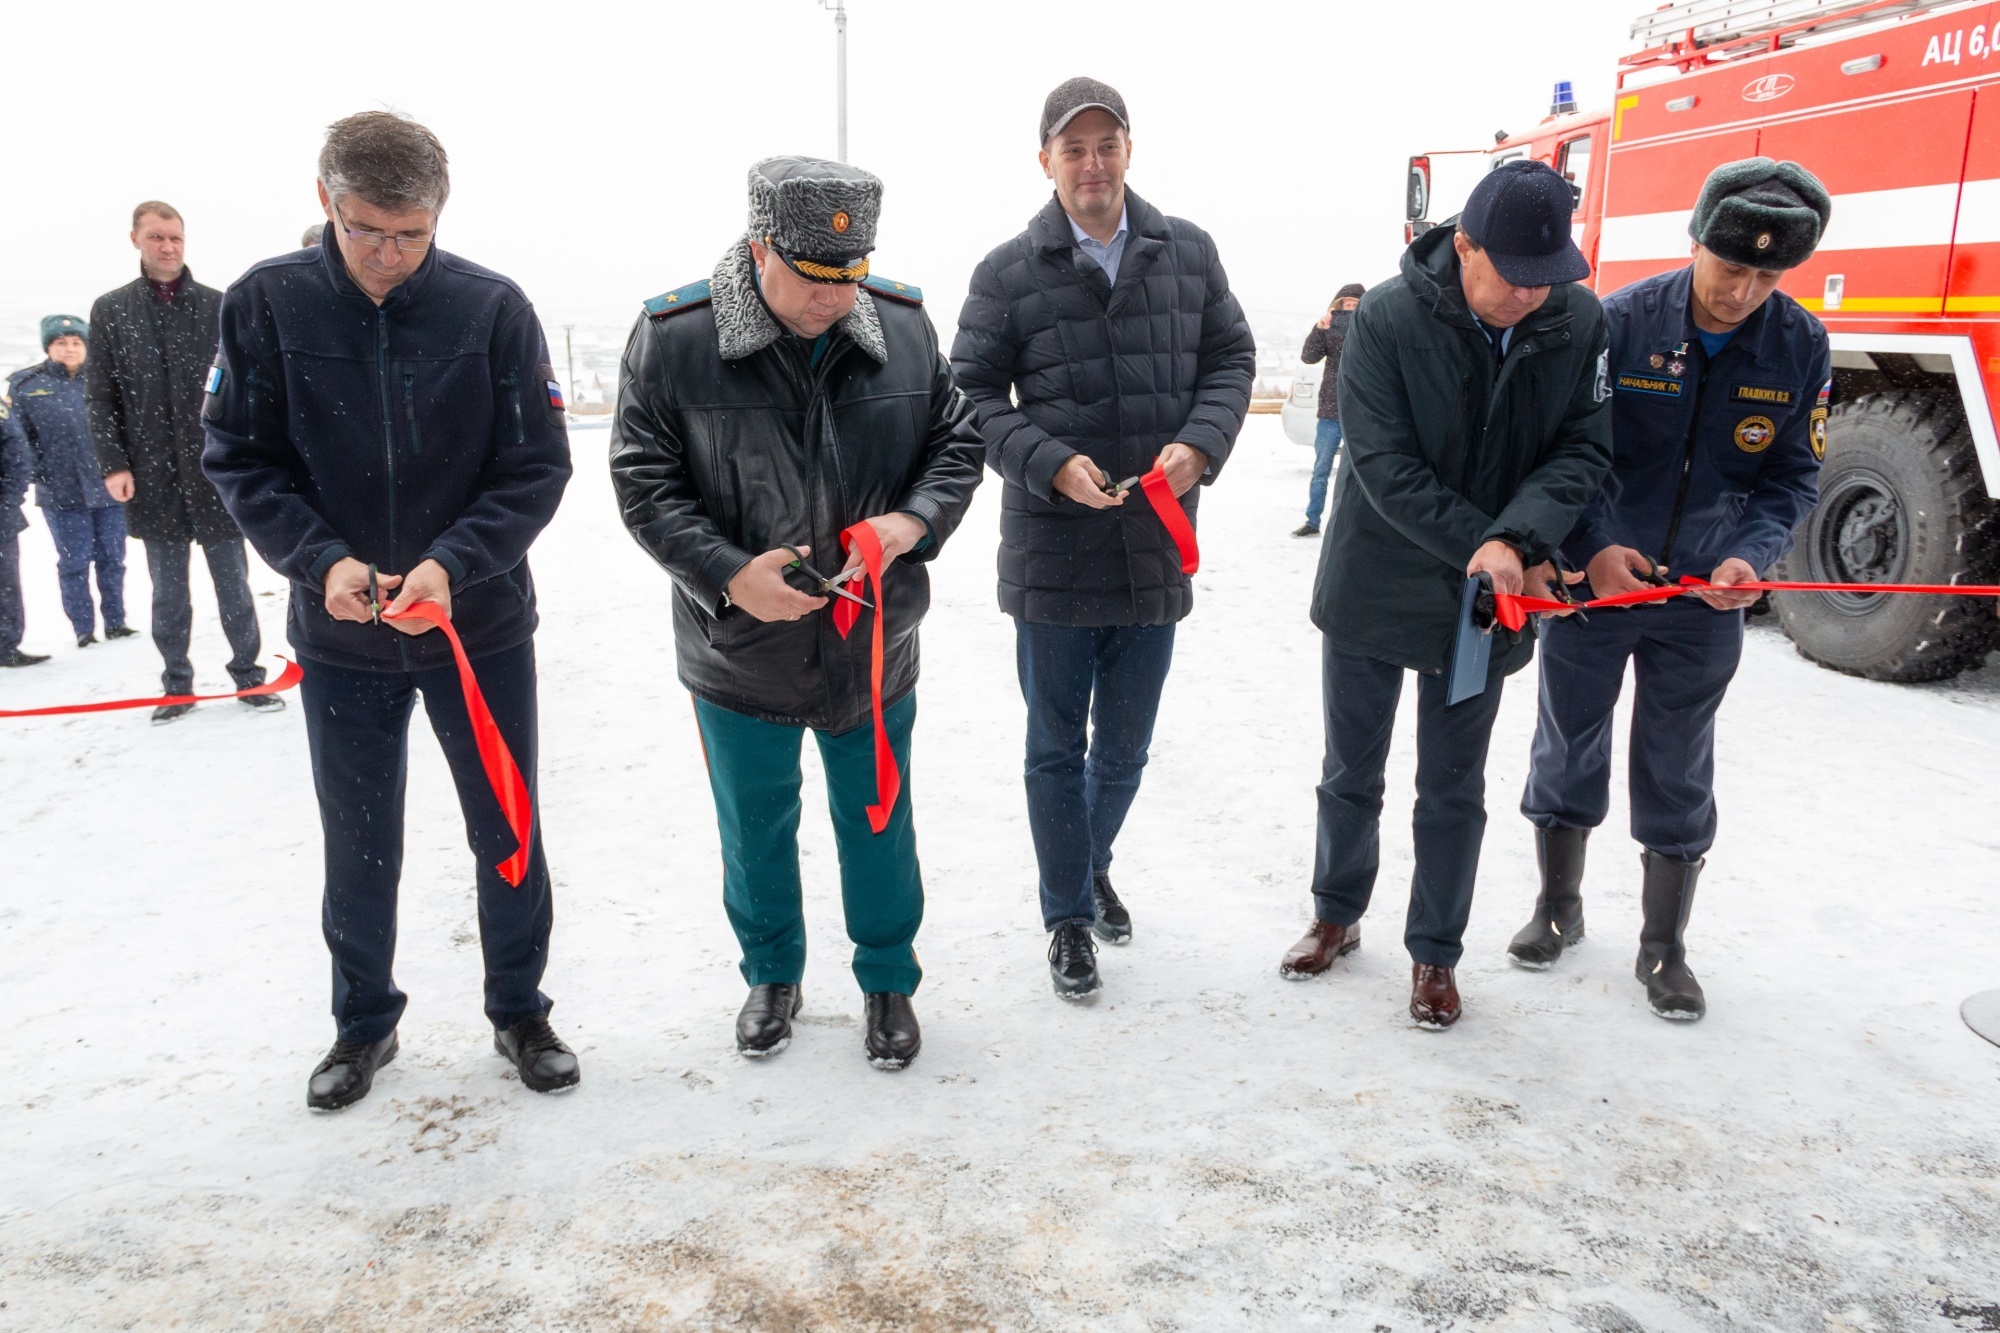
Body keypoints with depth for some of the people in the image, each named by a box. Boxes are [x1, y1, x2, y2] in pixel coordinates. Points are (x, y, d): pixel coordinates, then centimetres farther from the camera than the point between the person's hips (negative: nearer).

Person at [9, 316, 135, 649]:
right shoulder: (26, 386, 1)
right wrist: (36, 475, -6)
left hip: (108, 489, 1)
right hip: (62, 495, -1)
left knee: (112, 559, 8)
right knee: (74, 562, 5)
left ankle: (116, 622, 19)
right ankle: (83, 629, 13)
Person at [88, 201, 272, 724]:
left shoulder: (218, 306, 2)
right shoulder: (110, 310, 6)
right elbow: (102, 397, 5)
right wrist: (113, 464, -3)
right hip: (151, 476, 1)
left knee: (233, 582, 5)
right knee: (168, 590, 9)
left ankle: (248, 675, 16)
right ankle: (177, 683, 19)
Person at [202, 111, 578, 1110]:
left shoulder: (492, 307, -10)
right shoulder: (267, 303, -8)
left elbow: (537, 467, -8)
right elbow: (238, 458, -3)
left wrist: (453, 563, -21)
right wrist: (320, 559, -18)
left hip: (482, 626, 0)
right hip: (339, 633, 1)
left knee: (507, 834, 11)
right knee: (357, 846, 14)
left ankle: (519, 1010, 32)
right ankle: (364, 1022, 36)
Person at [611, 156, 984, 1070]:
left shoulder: (904, 326, -6)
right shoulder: (673, 338, -13)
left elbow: (956, 442, 4)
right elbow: (644, 483, -10)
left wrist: (911, 521, -16)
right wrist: (729, 576, -23)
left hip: (873, 645, 1)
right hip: (739, 650, -1)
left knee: (878, 821, 16)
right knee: (755, 829, 18)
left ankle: (887, 979, 39)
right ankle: (772, 975, 43)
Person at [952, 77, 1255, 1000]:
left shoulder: (1188, 253, 4)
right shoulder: (1007, 273, -5)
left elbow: (1230, 358, 10)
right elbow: (973, 395, -2)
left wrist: (1200, 444, -9)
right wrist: (1053, 464, -17)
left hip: (1156, 551, 3)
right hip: (1050, 553, -2)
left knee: (1125, 748, 16)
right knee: (1057, 749, 10)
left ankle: (1093, 863, 46)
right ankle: (1068, 918, 28)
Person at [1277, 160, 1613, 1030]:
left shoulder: (1579, 323, -7)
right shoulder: (1386, 318, -16)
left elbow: (1583, 448, -9)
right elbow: (1383, 464, -19)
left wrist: (1517, 541, -26)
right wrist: (1479, 544, -26)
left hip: (1480, 606, 1)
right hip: (1372, 591, -1)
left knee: (1452, 791, 11)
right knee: (1351, 772, 15)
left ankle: (1434, 954, 28)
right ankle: (1338, 915, 37)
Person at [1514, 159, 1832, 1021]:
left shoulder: (1801, 348, -5)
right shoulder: (1619, 322, -12)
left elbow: (1792, 477, 1)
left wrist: (1750, 556, -17)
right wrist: (1593, 548, -21)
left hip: (1704, 598, 1)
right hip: (1593, 580, -1)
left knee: (1677, 778, 10)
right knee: (1567, 749, 12)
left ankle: (1664, 946, 24)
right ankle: (1559, 908, 32)